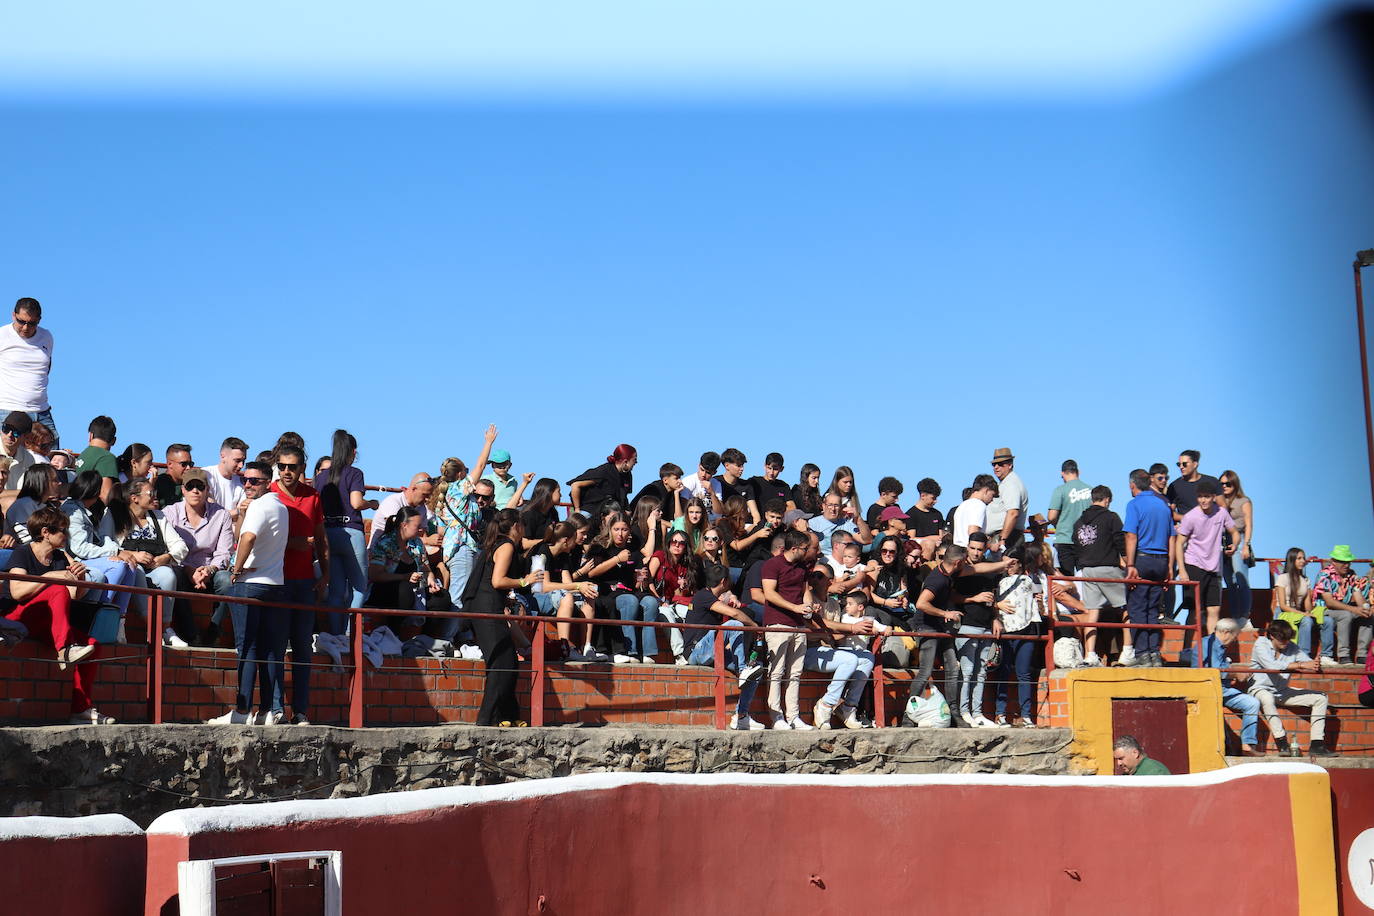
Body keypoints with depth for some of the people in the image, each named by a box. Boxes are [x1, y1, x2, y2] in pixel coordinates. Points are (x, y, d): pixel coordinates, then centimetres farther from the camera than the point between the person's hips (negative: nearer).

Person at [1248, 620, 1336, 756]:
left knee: (1321, 697, -4)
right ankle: (1282, 744, -35)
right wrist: (1301, 665, -29)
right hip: (1260, 690, -6)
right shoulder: (1261, 644, -12)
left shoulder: (1291, 647, 3)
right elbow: (1272, 665, -28)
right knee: (1267, 698, -42)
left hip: (1283, 692, 6)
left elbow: (1308, 662, -1)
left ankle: (1316, 745, -9)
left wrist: (1316, 665, -27)